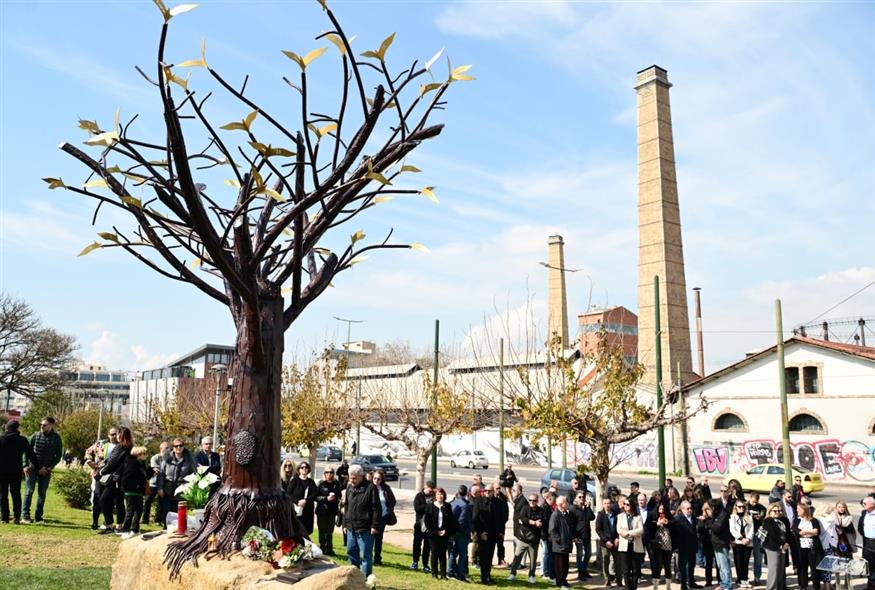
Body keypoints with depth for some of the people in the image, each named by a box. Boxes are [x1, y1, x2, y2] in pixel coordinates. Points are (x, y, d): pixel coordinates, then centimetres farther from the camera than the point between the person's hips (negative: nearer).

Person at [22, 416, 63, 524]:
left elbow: (58, 455, 1)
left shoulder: (56, 438, -2)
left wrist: (49, 467, -8)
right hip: (32, 468, 0)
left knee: (42, 493, 5)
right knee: (29, 491, -3)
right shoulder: (35, 435, -2)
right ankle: (25, 515, 3)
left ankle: (38, 516, 13)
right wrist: (25, 465, -9)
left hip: (46, 470, 1)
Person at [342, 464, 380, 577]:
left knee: (365, 555, -2)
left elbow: (376, 508, -10)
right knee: (351, 553, 14)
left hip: (365, 529, -7)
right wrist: (345, 524, 15)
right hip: (351, 528, 7)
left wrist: (375, 525, -14)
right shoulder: (349, 487, 9)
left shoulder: (370, 488, -10)